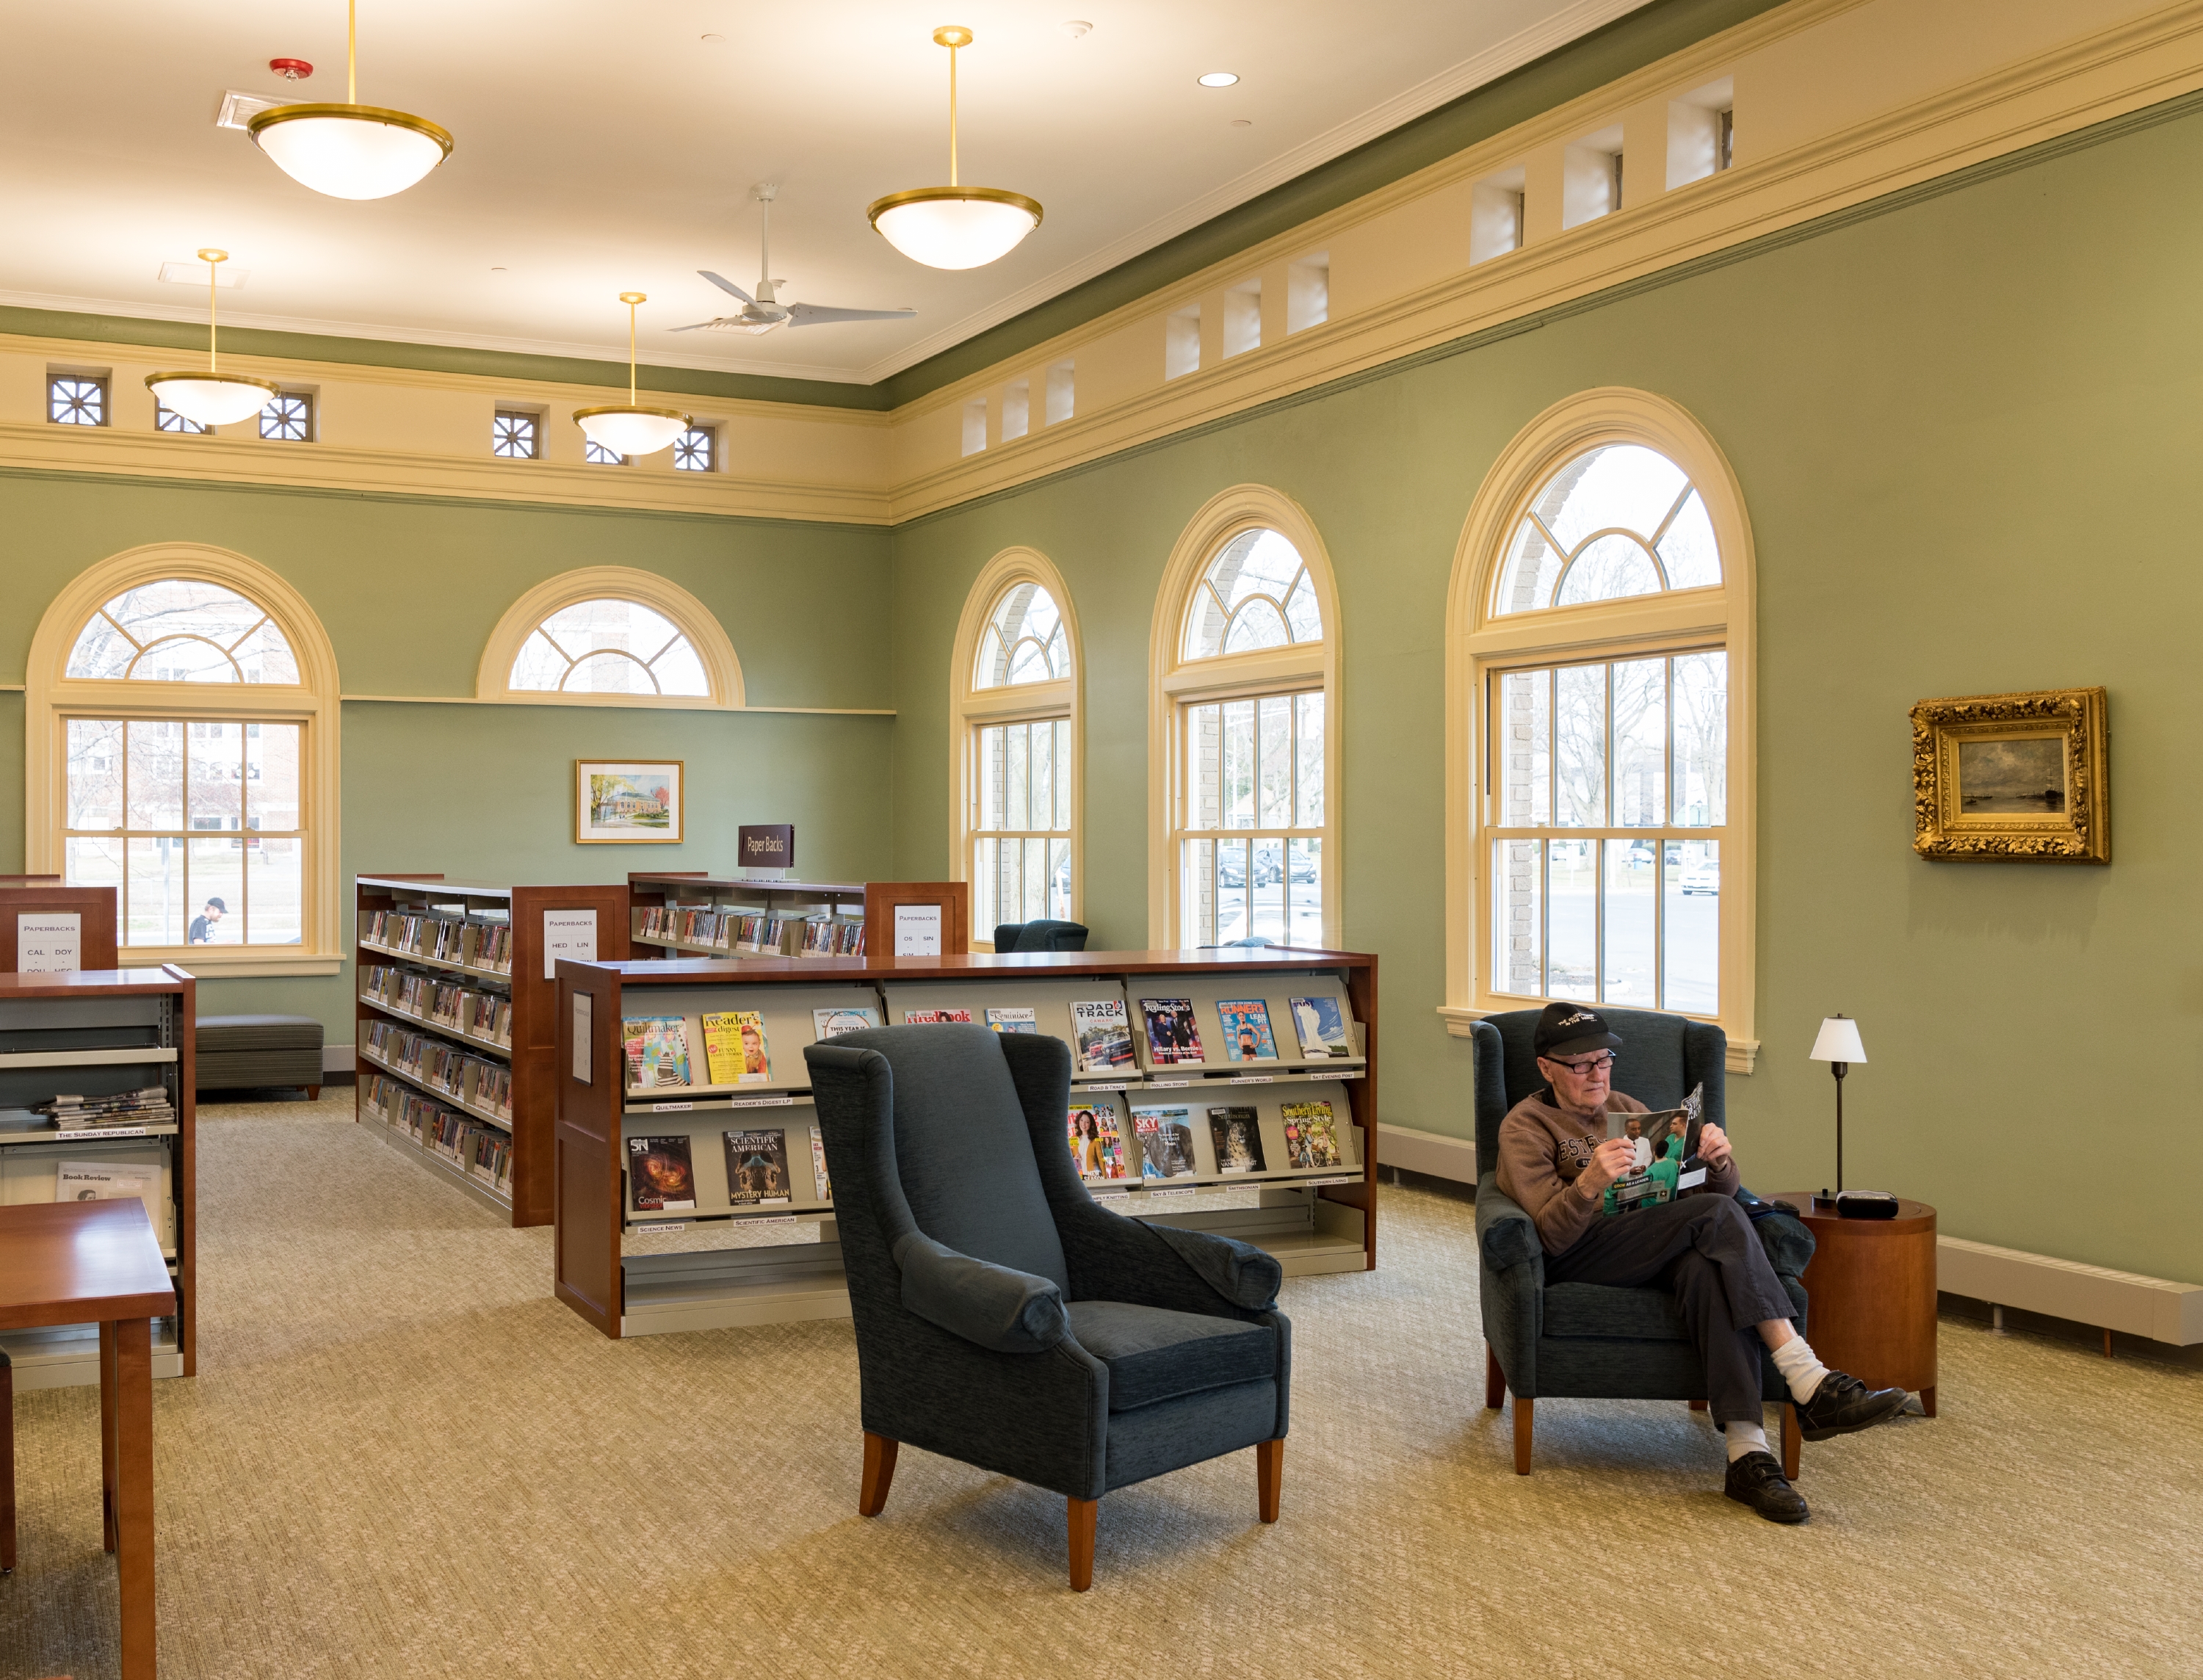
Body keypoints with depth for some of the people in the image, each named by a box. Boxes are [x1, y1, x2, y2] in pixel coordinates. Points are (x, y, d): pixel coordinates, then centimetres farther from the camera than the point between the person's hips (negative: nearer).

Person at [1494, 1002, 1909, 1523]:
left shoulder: (1629, 1110, 24)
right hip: (1581, 1260, -4)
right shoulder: (1525, 1126, 7)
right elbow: (1551, 1235, -9)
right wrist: (1590, 1182, -28)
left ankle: (1748, 1454, -44)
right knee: (1716, 1215, -29)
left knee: (1707, 1267, -34)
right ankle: (1812, 1387, -35)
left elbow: (1716, 1191, 17)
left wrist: (1718, 1162, -7)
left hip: (1660, 1254, 4)